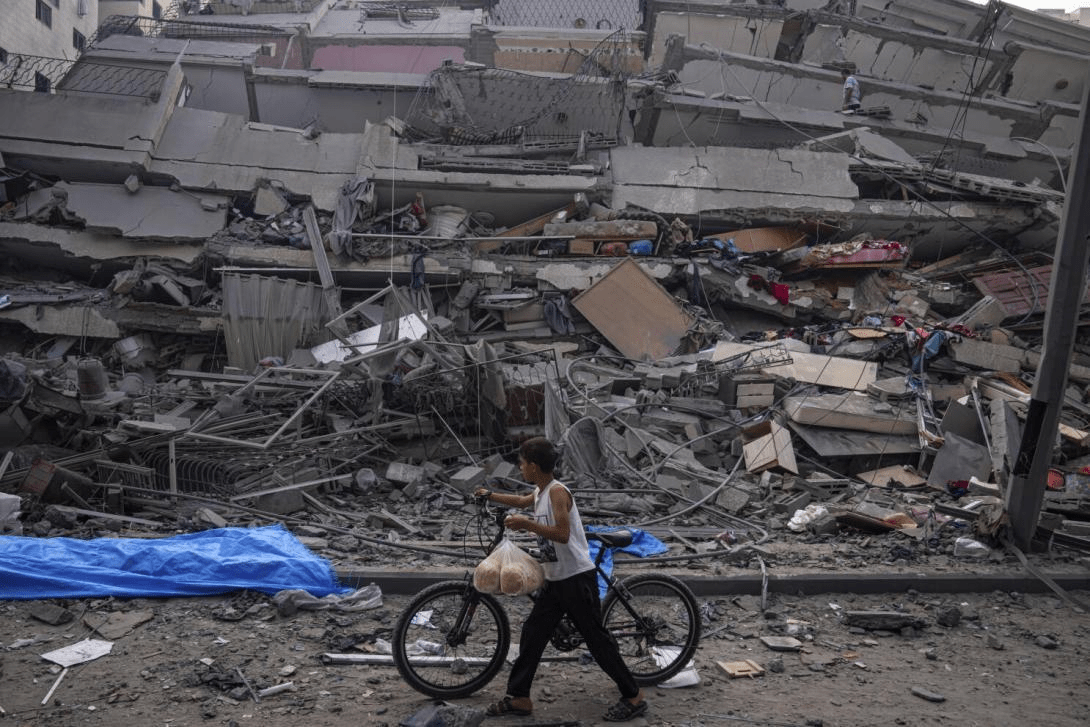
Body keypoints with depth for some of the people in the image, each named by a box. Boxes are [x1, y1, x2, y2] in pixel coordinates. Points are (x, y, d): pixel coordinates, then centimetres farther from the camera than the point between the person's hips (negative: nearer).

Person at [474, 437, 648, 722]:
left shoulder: (557, 491, -17)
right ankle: (519, 697, 17)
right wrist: (490, 495, 42)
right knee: (532, 634, 9)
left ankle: (634, 697, 7)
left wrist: (526, 524, -25)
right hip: (554, 580, 9)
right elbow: (522, 501, 34)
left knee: (596, 638, -3)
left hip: (577, 578, -9)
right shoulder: (540, 493, 10)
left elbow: (562, 534, -26)